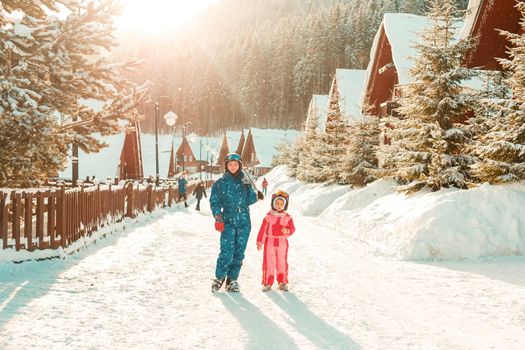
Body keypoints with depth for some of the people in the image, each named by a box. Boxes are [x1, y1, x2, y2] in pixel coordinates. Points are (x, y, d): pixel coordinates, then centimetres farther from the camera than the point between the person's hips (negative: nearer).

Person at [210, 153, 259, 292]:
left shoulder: (245, 182, 10)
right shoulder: (220, 183, 3)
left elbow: (253, 199, 5)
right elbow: (214, 202, 0)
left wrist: (248, 186, -8)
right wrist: (218, 218, -11)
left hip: (244, 222, 3)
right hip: (228, 222, -3)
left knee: (239, 252, 3)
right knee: (227, 252, -12)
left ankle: (232, 280, 14)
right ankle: (219, 277, 6)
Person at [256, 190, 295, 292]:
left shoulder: (287, 217, 0)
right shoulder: (269, 216, -3)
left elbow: (292, 229, 1)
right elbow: (263, 229, -2)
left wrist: (287, 231, -22)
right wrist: (260, 242, -3)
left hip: (282, 243, 1)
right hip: (270, 243, -1)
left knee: (282, 263, 8)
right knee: (268, 263, 2)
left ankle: (282, 282, 19)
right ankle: (267, 282, 11)